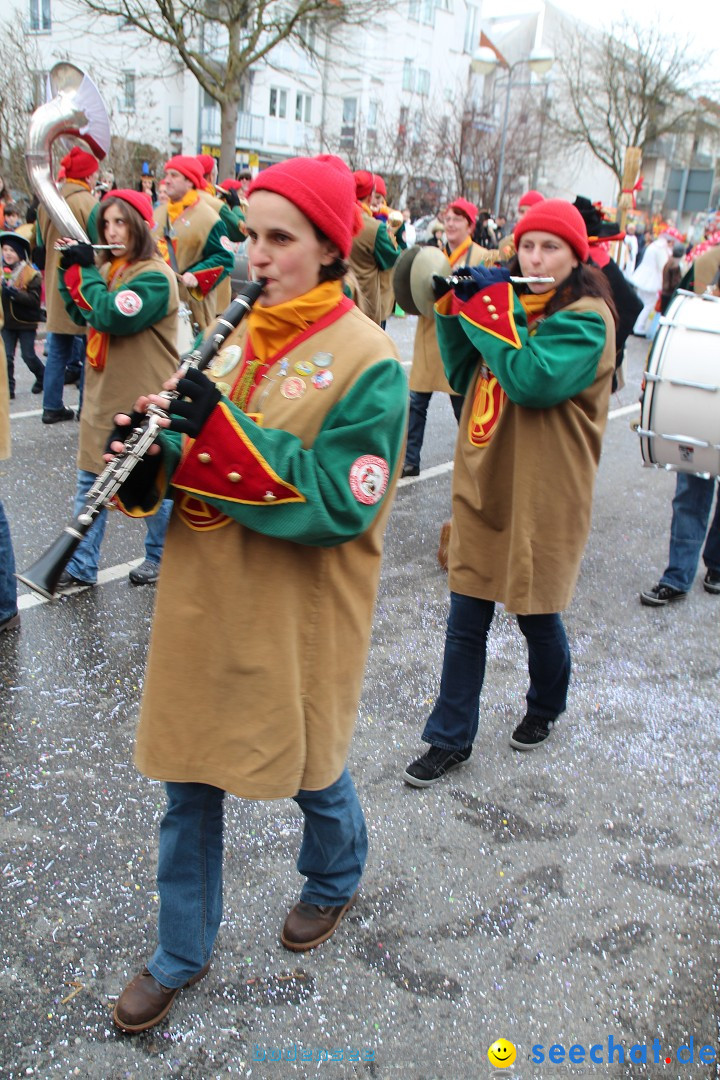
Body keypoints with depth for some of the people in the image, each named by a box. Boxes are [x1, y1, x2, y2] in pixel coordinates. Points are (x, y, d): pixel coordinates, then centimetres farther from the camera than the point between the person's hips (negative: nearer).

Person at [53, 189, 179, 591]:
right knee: (91, 482, 11)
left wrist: (86, 269, -16)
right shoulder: (108, 268, 10)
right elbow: (82, 313, 14)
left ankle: (160, 556, 27)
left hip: (145, 400, -8)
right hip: (103, 395, 8)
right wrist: (70, 269, 3)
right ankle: (81, 567, 19)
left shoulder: (155, 276, -17)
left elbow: (110, 317, -28)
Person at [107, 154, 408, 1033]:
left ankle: (335, 883, 52)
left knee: (308, 770, 17)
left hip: (298, 621, -5)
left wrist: (220, 430, -27)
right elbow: (193, 460, 9)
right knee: (189, 780, 15)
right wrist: (149, 460, -13)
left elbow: (336, 506, -23)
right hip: (204, 604, 6)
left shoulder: (367, 361, -14)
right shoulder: (237, 336, 5)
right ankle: (181, 955, 38)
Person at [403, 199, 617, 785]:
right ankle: (451, 738, 20)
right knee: (466, 621, 8)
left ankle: (546, 707, 42)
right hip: (484, 484, 6)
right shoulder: (511, 300, 10)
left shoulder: (587, 318, -12)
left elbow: (533, 381, -27)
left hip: (542, 495, -5)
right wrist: (452, 309, -1)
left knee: (538, 616, 13)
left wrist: (489, 311, -21)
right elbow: (463, 376, 9)